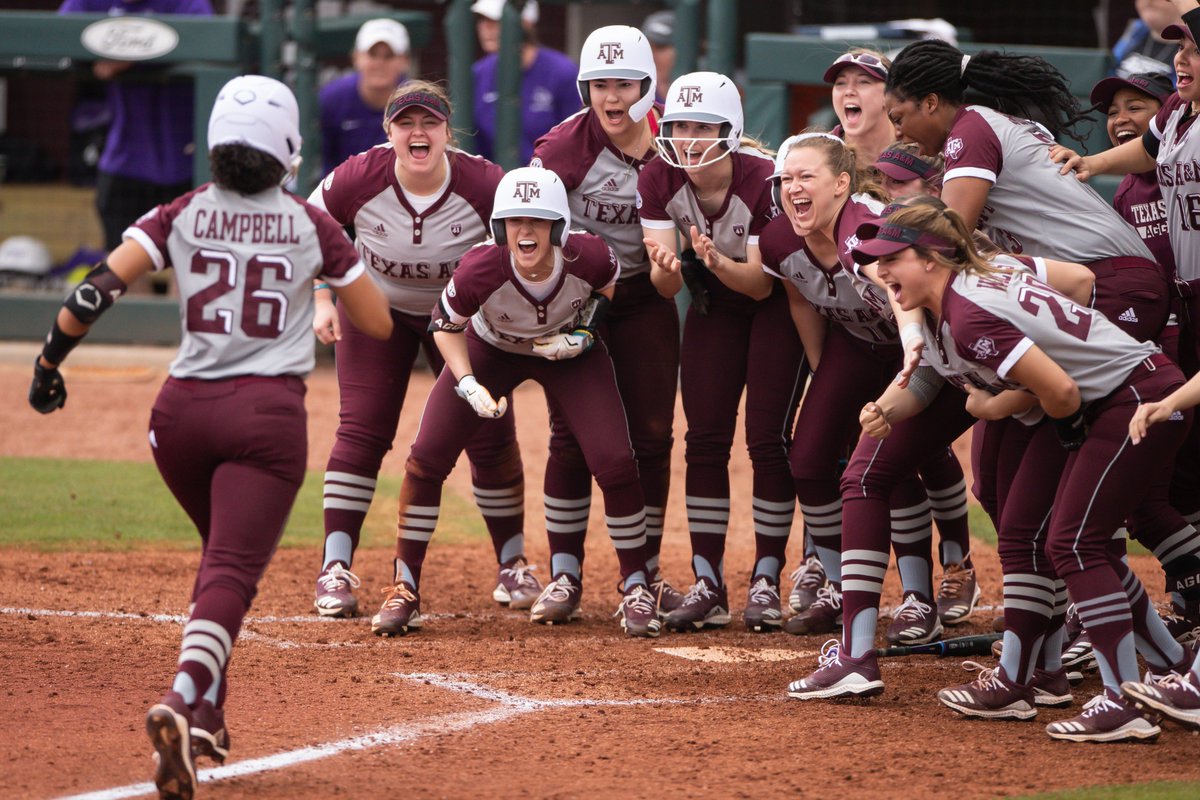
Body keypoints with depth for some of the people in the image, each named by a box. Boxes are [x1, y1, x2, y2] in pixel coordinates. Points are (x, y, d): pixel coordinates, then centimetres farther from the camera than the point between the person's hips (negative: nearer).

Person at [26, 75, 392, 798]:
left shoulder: (181, 217, 5)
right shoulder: (311, 227, 3)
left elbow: (99, 290, -6)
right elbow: (380, 323, 8)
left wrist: (49, 361, 4)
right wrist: (333, 267, 24)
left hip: (181, 411, 3)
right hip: (269, 413, -3)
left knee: (226, 554, 25)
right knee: (232, 570, -12)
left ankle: (207, 715, 19)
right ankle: (184, 700, -38)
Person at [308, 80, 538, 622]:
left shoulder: (484, 184, -26)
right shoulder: (360, 178, -24)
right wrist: (322, 302, -11)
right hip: (377, 311, 0)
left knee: (490, 436, -2)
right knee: (361, 432, -10)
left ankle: (512, 564, 15)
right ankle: (335, 570, -8)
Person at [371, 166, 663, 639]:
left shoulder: (588, 257, -34)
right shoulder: (481, 270, -37)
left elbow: (609, 283, -6)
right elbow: (446, 325, -15)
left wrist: (586, 333, -19)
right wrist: (469, 386, -27)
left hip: (571, 354, 0)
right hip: (490, 350, 0)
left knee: (616, 465, -13)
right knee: (426, 459, -10)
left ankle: (636, 590, 7)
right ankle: (405, 592, 5)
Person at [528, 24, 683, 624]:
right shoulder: (568, 144, -17)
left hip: (644, 299, 3)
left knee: (652, 436, 3)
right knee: (572, 436, -3)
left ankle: (646, 573, 14)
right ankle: (564, 576, 3)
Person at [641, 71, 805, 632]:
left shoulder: (763, 181, -30)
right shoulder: (658, 181, -18)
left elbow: (763, 282, -27)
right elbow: (664, 286, -20)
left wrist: (718, 262, -46)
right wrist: (667, 268, -44)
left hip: (776, 303, -4)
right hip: (713, 306, 4)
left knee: (767, 438, -10)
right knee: (705, 438, -1)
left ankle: (766, 581, -2)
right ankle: (708, 585, 3)